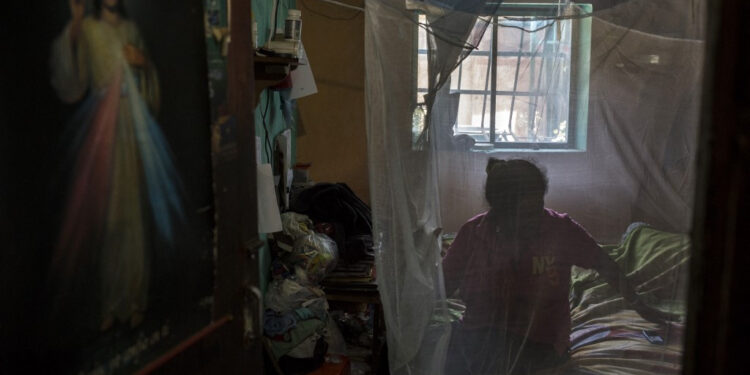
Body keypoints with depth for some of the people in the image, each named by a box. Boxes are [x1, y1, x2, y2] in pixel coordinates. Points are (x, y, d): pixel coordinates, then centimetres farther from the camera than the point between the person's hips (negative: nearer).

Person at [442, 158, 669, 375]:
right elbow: (443, 287, 1)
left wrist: (638, 305, 17)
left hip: (539, 344, -2)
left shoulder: (561, 229, -5)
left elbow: (604, 265, 9)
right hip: (480, 333, 2)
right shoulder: (474, 232, -3)